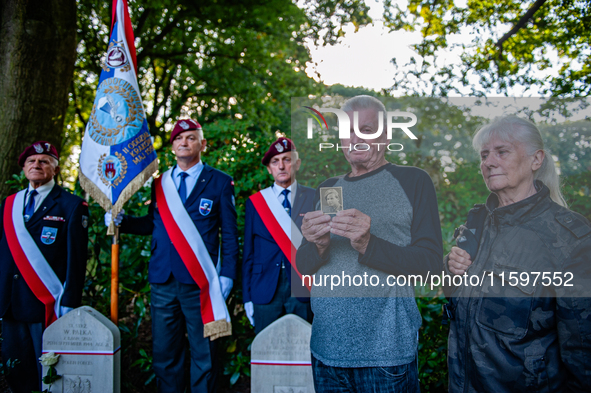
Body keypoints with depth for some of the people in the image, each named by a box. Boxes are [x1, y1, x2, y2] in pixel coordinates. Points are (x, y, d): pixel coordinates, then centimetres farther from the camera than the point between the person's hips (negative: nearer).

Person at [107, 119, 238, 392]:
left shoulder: (220, 182, 3)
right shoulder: (160, 184, 14)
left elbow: (229, 234, 0)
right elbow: (152, 224, 17)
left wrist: (227, 275, -8)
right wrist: (120, 221, 1)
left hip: (199, 283, -3)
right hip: (163, 281, 4)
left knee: (203, 354, 4)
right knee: (164, 353, 9)